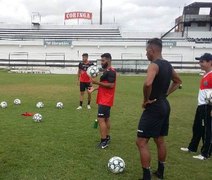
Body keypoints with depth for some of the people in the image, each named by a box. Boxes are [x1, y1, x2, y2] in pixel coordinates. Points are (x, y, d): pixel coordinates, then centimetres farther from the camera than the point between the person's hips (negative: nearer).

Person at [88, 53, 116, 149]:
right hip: (104, 99, 11)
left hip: (105, 100, -11)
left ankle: (104, 141, -7)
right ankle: (107, 138, 25)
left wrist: (97, 82, -22)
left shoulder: (111, 71, -17)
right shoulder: (106, 71, 15)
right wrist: (95, 88, 11)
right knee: (106, 118, 15)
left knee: (101, 119, -11)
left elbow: (111, 85, -25)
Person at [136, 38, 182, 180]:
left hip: (153, 108, -9)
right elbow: (178, 82, 25)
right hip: (164, 105, 10)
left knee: (141, 142, -2)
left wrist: (146, 99, -21)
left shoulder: (154, 65, -18)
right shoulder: (168, 65, 10)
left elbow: (148, 83, -37)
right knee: (160, 140, 20)